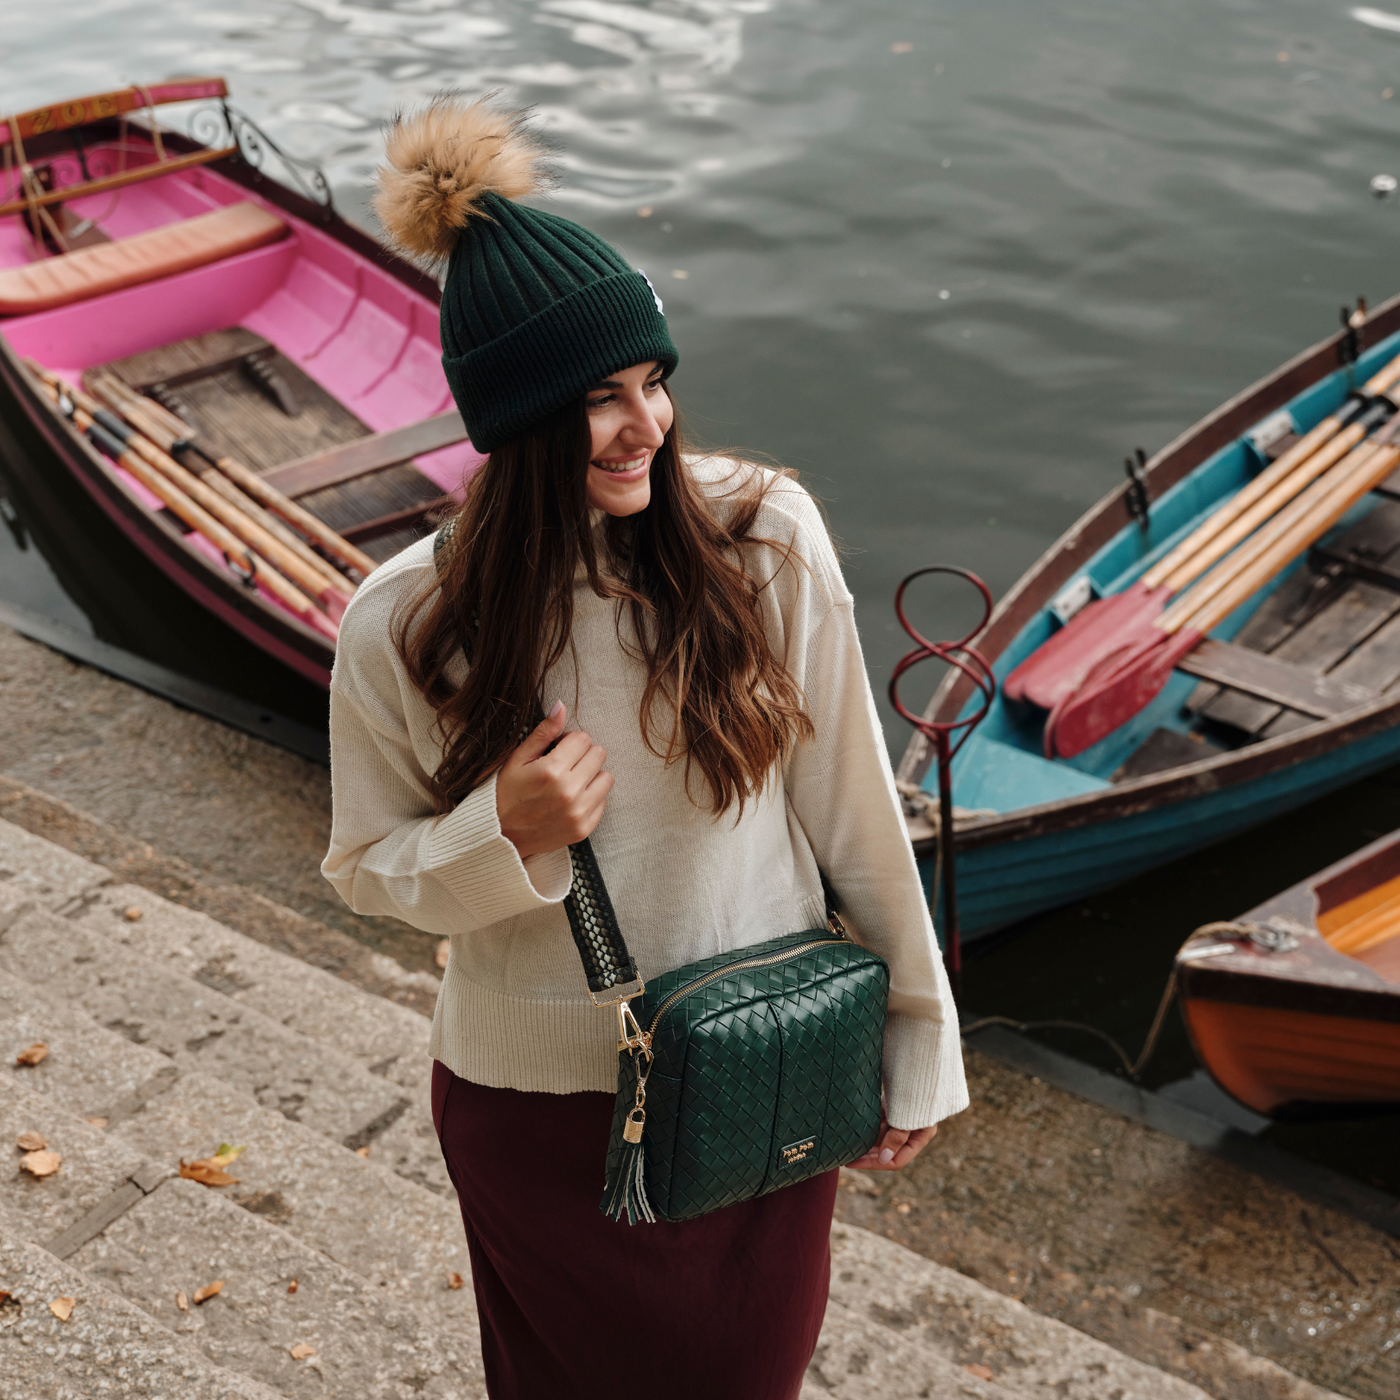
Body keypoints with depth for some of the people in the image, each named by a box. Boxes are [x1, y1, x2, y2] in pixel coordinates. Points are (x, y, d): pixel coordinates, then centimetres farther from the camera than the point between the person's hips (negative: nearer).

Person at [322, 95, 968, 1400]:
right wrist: (503, 833, -26)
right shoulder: (404, 628, -18)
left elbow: (851, 806, -9)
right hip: (539, 1107, 0)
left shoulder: (767, 537, -18)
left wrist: (919, 1041, -1)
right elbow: (368, 866, -3)